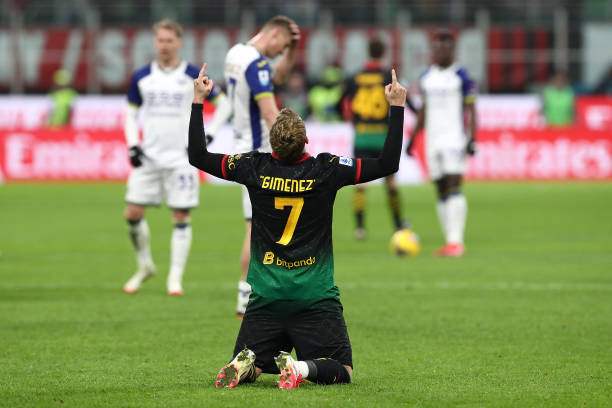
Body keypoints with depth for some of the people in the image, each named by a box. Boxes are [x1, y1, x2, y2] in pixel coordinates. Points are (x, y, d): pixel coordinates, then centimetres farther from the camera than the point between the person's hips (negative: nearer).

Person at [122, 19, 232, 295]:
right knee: (133, 213, -3)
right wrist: (133, 145, 2)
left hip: (181, 158, -3)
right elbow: (131, 113, 16)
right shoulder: (142, 77, 6)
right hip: (149, 158, 3)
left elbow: (223, 105, 6)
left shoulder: (193, 76, -1)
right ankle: (145, 266, 19)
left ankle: (176, 278, 5)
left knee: (181, 218, -3)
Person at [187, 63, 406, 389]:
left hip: (266, 297, 2)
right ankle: (301, 368, -27)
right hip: (316, 298, -2)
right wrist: (397, 107, 2)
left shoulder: (255, 168, -5)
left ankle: (246, 364, -21)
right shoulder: (326, 170, -10)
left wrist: (198, 100, 12)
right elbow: (387, 164, -4)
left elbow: (198, 157, 7)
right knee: (341, 371, 4)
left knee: (246, 365, 14)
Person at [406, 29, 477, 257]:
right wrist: (413, 138, 21)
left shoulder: (461, 76, -4)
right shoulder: (427, 78, 14)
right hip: (433, 140, 6)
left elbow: (471, 110, -5)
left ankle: (456, 241, -18)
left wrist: (472, 139, -13)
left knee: (454, 187, -15)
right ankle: (450, 242, 9)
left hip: (455, 138, -6)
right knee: (441, 191, 6)